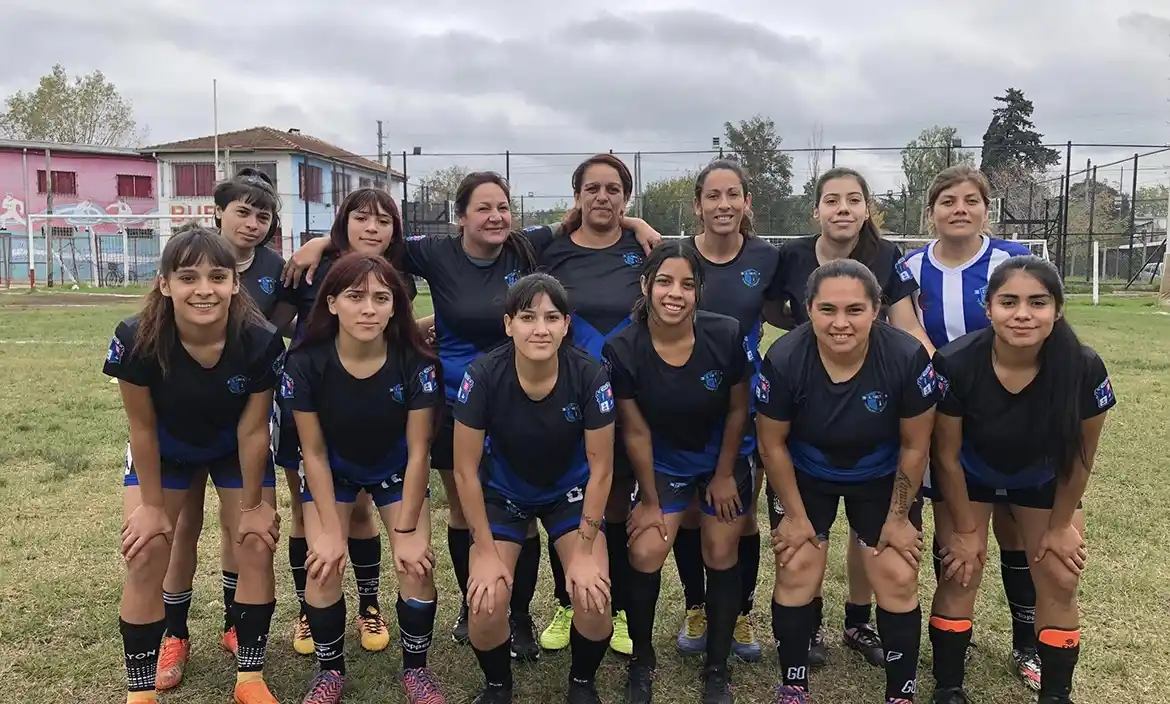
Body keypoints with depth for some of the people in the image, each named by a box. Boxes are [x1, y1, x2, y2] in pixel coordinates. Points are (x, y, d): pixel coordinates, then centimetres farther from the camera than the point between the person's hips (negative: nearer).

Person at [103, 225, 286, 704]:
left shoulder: (261, 342, -34)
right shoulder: (137, 340, -34)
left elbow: (252, 430, -20)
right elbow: (143, 427, -19)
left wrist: (252, 503, -10)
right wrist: (152, 504, -10)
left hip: (236, 449, 0)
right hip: (164, 451, 0)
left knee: (257, 546, -5)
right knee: (145, 555, -7)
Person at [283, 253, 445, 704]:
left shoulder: (416, 363, -29)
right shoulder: (305, 362, -28)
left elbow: (418, 452, -19)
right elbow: (315, 452, -17)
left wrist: (407, 531, -16)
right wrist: (330, 530, -15)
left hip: (396, 470, 0)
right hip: (332, 471, 0)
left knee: (417, 565, -10)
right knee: (324, 566, -11)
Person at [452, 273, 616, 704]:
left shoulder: (590, 376, -27)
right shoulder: (483, 376, -29)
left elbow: (601, 468, -16)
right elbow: (466, 470, -18)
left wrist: (585, 550, -15)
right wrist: (486, 551, -15)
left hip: (570, 490, 1)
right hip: (502, 491, 0)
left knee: (595, 599, -17)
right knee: (486, 607, -16)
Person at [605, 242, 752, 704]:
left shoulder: (725, 335, -25)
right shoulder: (622, 349, -24)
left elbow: (738, 410, -9)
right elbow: (635, 431, -14)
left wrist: (723, 474, -3)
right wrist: (650, 501, -7)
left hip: (724, 461, 0)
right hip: (664, 464, 0)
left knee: (721, 557, 5)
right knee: (644, 554, -9)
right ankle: (641, 661, 16)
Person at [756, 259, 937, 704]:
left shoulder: (908, 357, -29)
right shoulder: (783, 360, -30)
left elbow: (915, 446, -13)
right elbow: (772, 445, -13)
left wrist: (899, 517, -6)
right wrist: (795, 514, -6)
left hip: (883, 479, 0)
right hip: (805, 477, 0)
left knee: (899, 580, -2)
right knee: (796, 573, -2)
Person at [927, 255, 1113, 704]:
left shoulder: (1085, 369, -31)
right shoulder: (956, 364, -35)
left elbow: (1080, 456, -13)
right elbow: (947, 456, -19)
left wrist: (1061, 525, -2)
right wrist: (966, 529, -9)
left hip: (1043, 480, 2)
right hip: (970, 477, -1)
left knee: (1060, 583, 2)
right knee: (960, 575, -2)